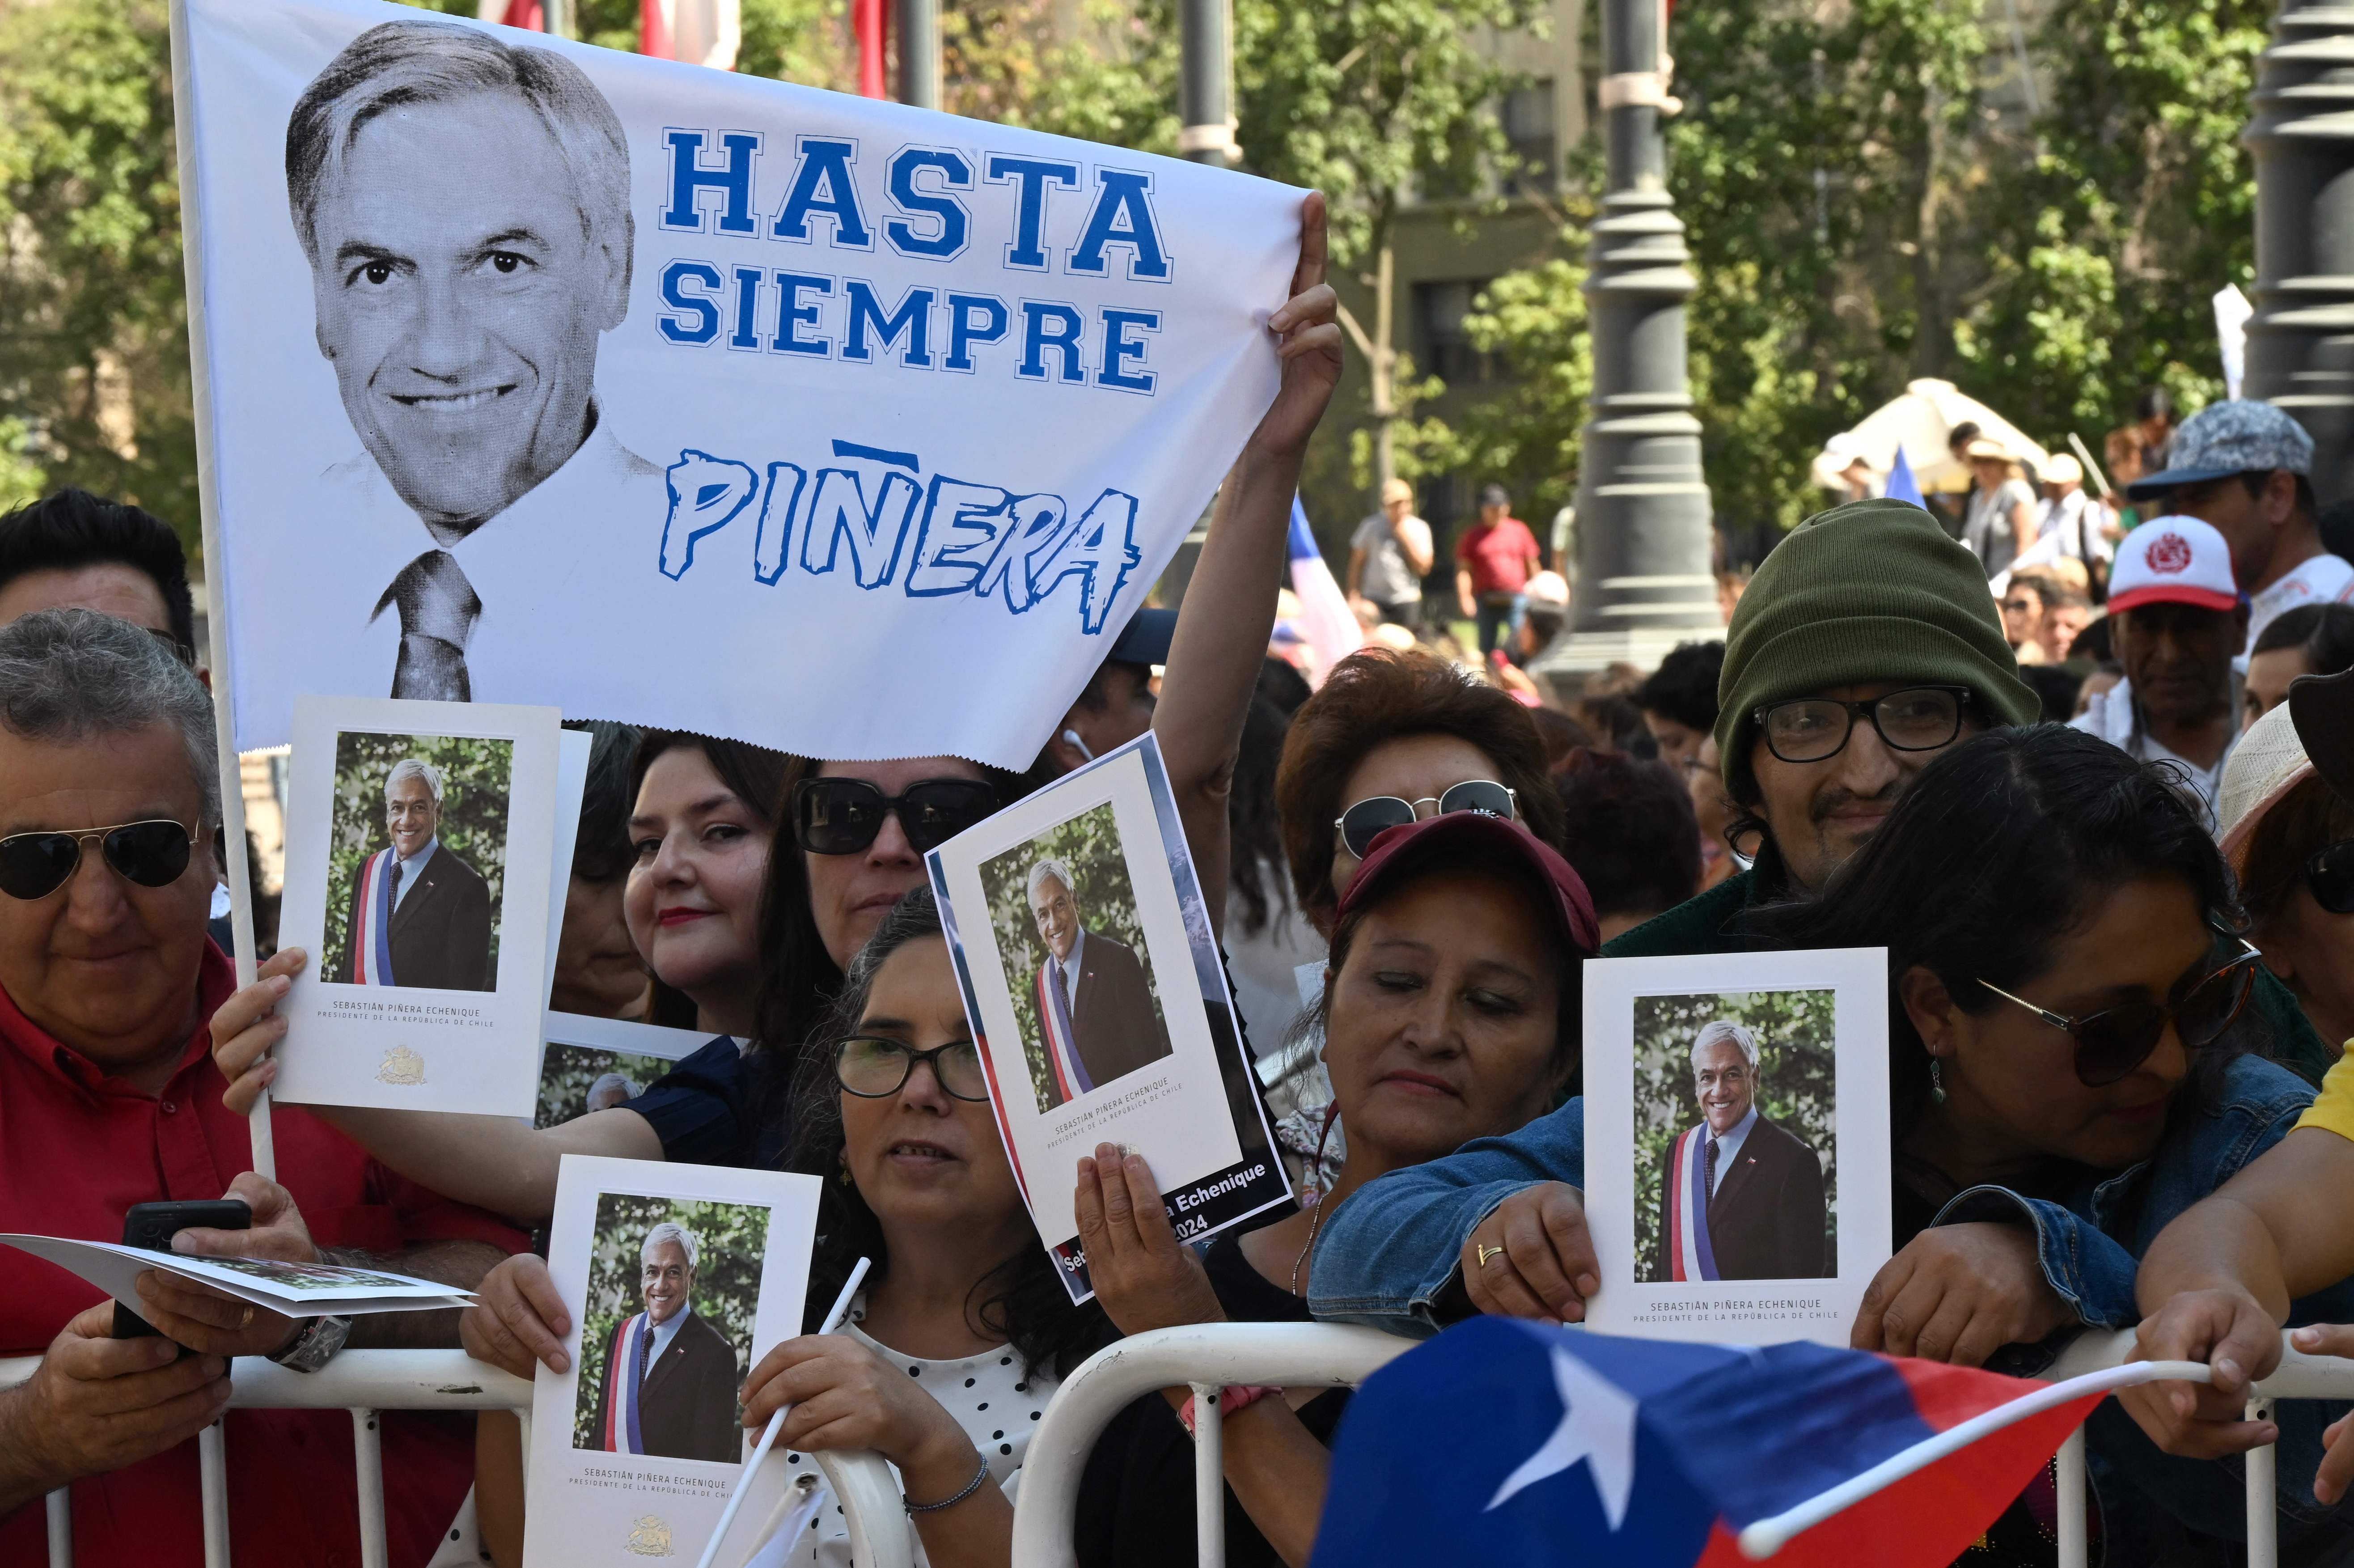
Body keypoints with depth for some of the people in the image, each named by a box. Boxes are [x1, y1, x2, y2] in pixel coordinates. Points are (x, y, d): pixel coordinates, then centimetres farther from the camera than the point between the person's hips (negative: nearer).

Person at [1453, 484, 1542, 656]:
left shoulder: (1519, 530, 9)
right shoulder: (1473, 536, 5)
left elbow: (1532, 565, 14)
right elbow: (1463, 569, 1)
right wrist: (1465, 597, -12)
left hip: (1516, 598, 0)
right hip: (1486, 601, 0)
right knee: (1487, 647, 4)